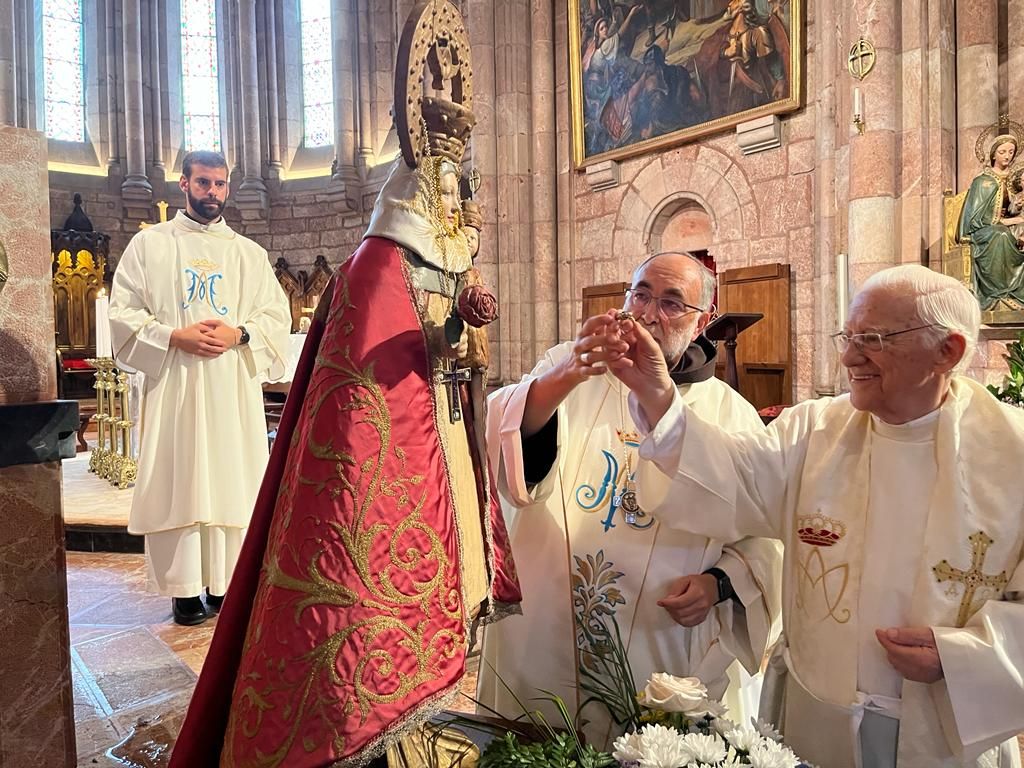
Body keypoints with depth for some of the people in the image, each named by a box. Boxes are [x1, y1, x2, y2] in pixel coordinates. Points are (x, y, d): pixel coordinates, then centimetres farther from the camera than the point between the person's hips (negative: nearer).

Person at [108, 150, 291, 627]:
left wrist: (240, 334, -11)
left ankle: (226, 583, 10)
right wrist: (174, 337, -12)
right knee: (177, 482, -1)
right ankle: (185, 589, 8)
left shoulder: (249, 253, 13)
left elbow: (277, 315, 7)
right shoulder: (149, 244, 9)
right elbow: (122, 312, 4)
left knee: (233, 478, 0)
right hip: (173, 384, -1)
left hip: (234, 385, 1)